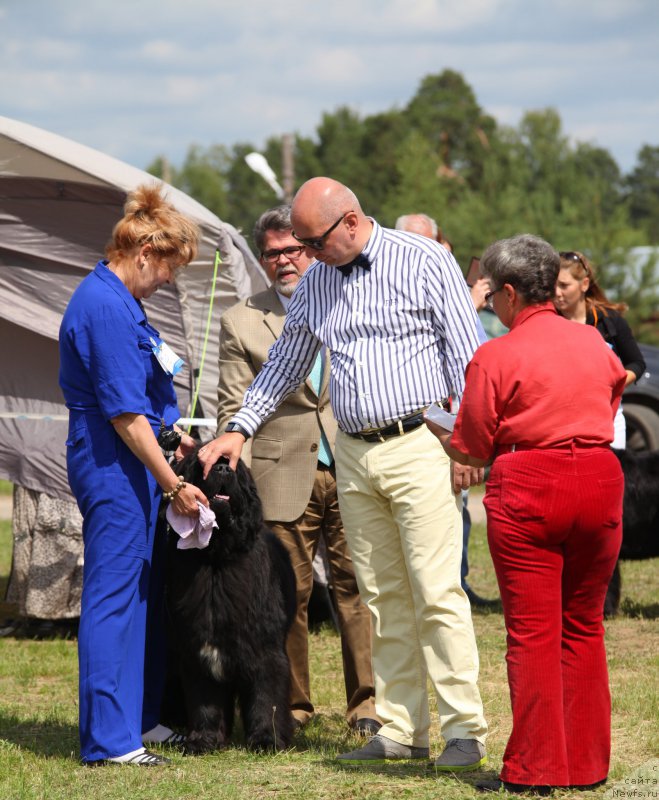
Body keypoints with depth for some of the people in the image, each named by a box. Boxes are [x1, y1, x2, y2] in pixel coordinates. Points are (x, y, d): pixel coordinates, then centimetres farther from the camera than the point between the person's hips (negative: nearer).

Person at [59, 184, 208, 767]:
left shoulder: (116, 300, 15)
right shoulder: (105, 308, -19)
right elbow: (124, 413, -21)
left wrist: (176, 440, 27)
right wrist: (173, 484, -19)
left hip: (135, 459, 11)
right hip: (113, 464, -11)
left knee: (146, 592, 14)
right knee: (115, 594, -7)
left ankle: (142, 719, 22)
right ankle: (109, 741, -5)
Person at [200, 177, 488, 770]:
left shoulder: (425, 262, -4)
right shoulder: (314, 284, 13)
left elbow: (467, 352, -6)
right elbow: (285, 364, 23)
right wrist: (239, 429, 15)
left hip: (418, 447, -6)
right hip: (353, 455, 6)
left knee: (437, 592, -8)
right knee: (382, 597, 6)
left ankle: (464, 730, -5)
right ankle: (402, 730, 11)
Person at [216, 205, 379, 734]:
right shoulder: (241, 322, 8)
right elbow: (233, 409, 6)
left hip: (351, 469, 0)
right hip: (283, 477, 0)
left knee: (358, 590, -3)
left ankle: (367, 704, 4)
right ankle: (292, 706, 11)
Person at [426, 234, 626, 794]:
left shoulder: (496, 357, -6)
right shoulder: (594, 343, 9)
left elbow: (472, 450, -1)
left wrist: (433, 431, 19)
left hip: (527, 488, -5)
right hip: (600, 481, 5)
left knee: (532, 631, 0)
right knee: (583, 626, 13)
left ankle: (535, 769, 2)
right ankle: (586, 763, 15)